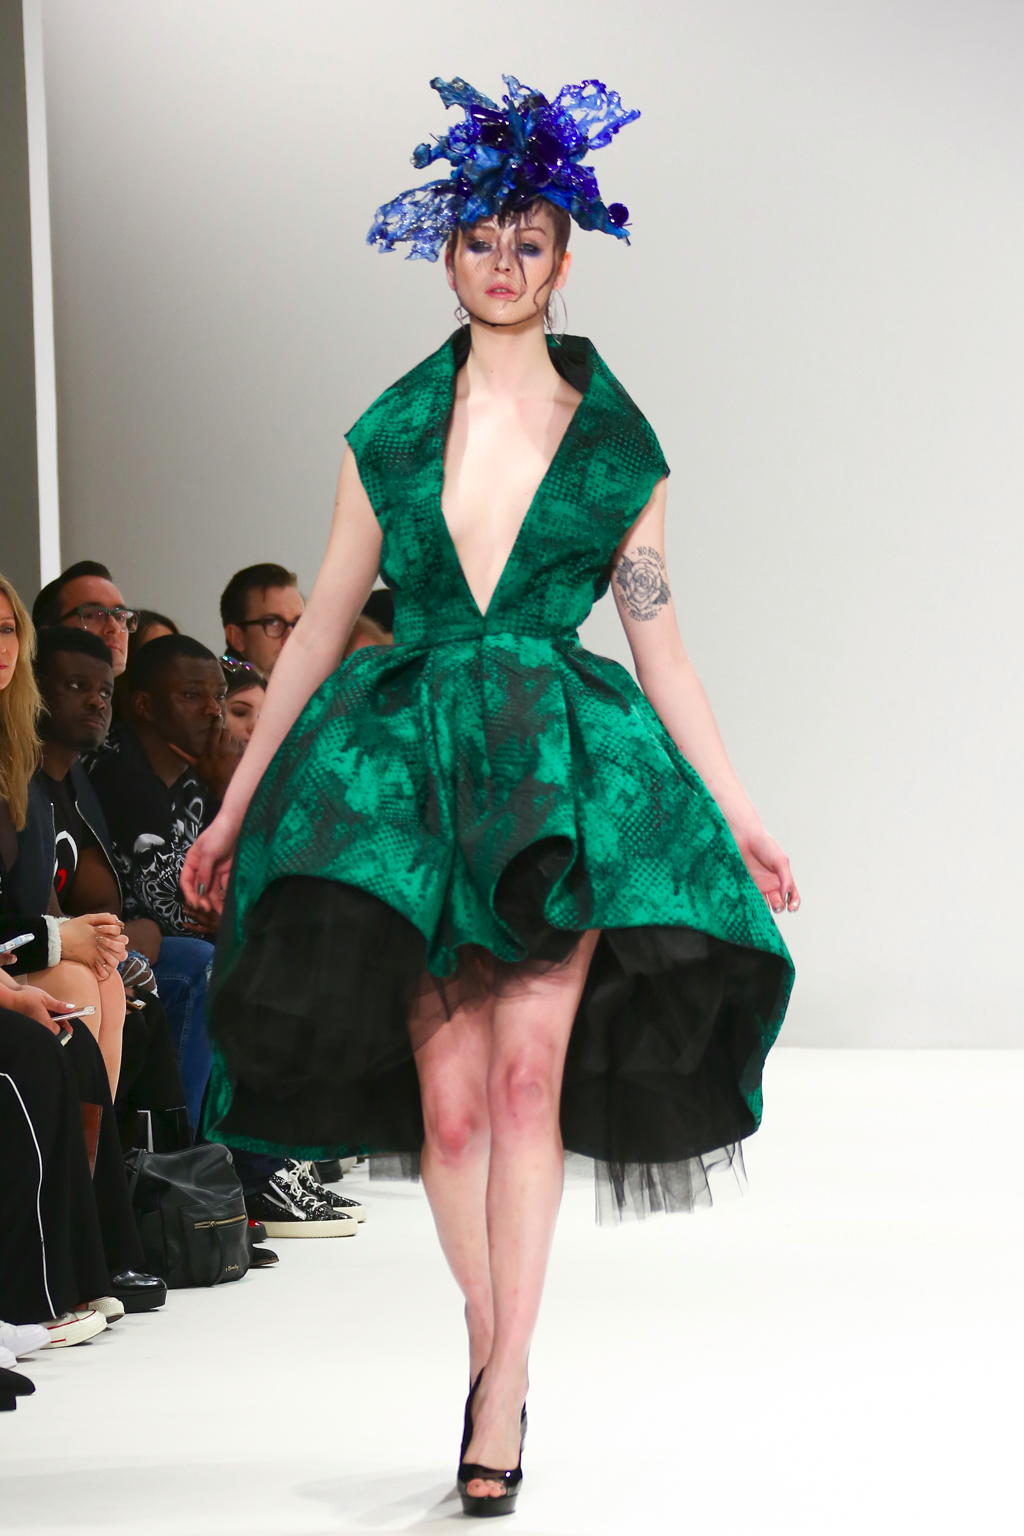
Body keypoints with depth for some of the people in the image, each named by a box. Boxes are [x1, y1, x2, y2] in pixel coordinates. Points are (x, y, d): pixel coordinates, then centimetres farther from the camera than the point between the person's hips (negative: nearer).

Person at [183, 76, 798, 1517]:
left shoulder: (618, 446, 8)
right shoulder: (389, 435, 11)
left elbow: (659, 644, 12)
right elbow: (318, 630, 14)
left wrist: (740, 815, 10)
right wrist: (234, 808, 14)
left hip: (564, 773, -1)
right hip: (410, 775, 1)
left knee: (528, 1067, -16)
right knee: (450, 1099, -5)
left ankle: (502, 1387, -13)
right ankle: (497, 1367, 11)